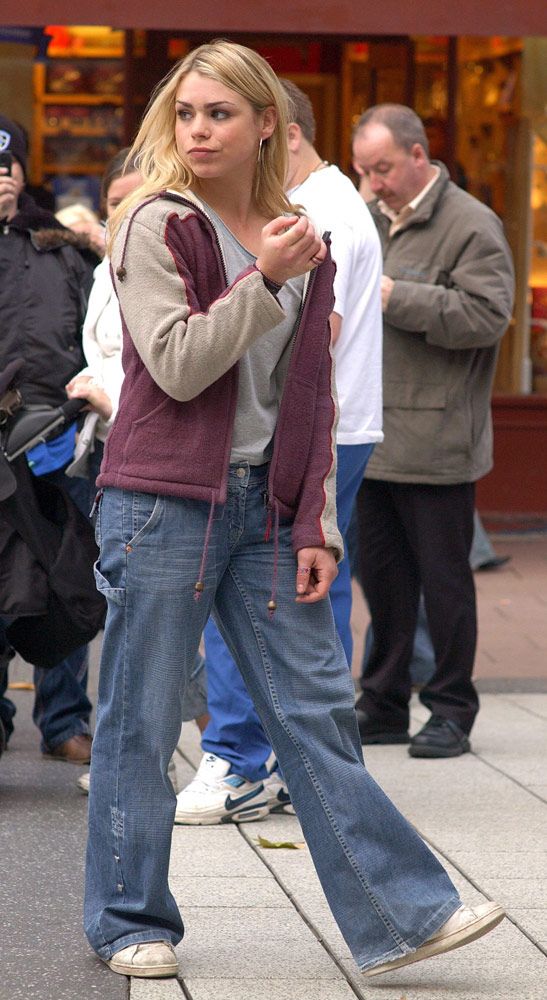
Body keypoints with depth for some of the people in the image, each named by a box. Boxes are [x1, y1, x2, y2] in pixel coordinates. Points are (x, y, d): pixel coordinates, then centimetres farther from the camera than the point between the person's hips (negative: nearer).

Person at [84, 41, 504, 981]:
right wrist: (262, 281, -19)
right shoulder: (156, 226, -4)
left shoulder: (298, 240, 12)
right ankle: (129, 923, 14)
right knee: (141, 719, 2)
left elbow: (312, 398, 13)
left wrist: (317, 524, 6)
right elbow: (178, 367, -15)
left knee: (317, 709, 2)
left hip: (264, 506, 5)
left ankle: (398, 914, 1)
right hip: (163, 503, -5)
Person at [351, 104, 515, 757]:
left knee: (442, 577, 0)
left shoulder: (470, 226, -8)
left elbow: (487, 314, -20)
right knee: (381, 574, 12)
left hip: (435, 442, -7)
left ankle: (451, 712, 9)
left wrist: (394, 298, -21)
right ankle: (383, 707, 21)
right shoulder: (371, 221, 16)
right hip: (372, 439, 7)